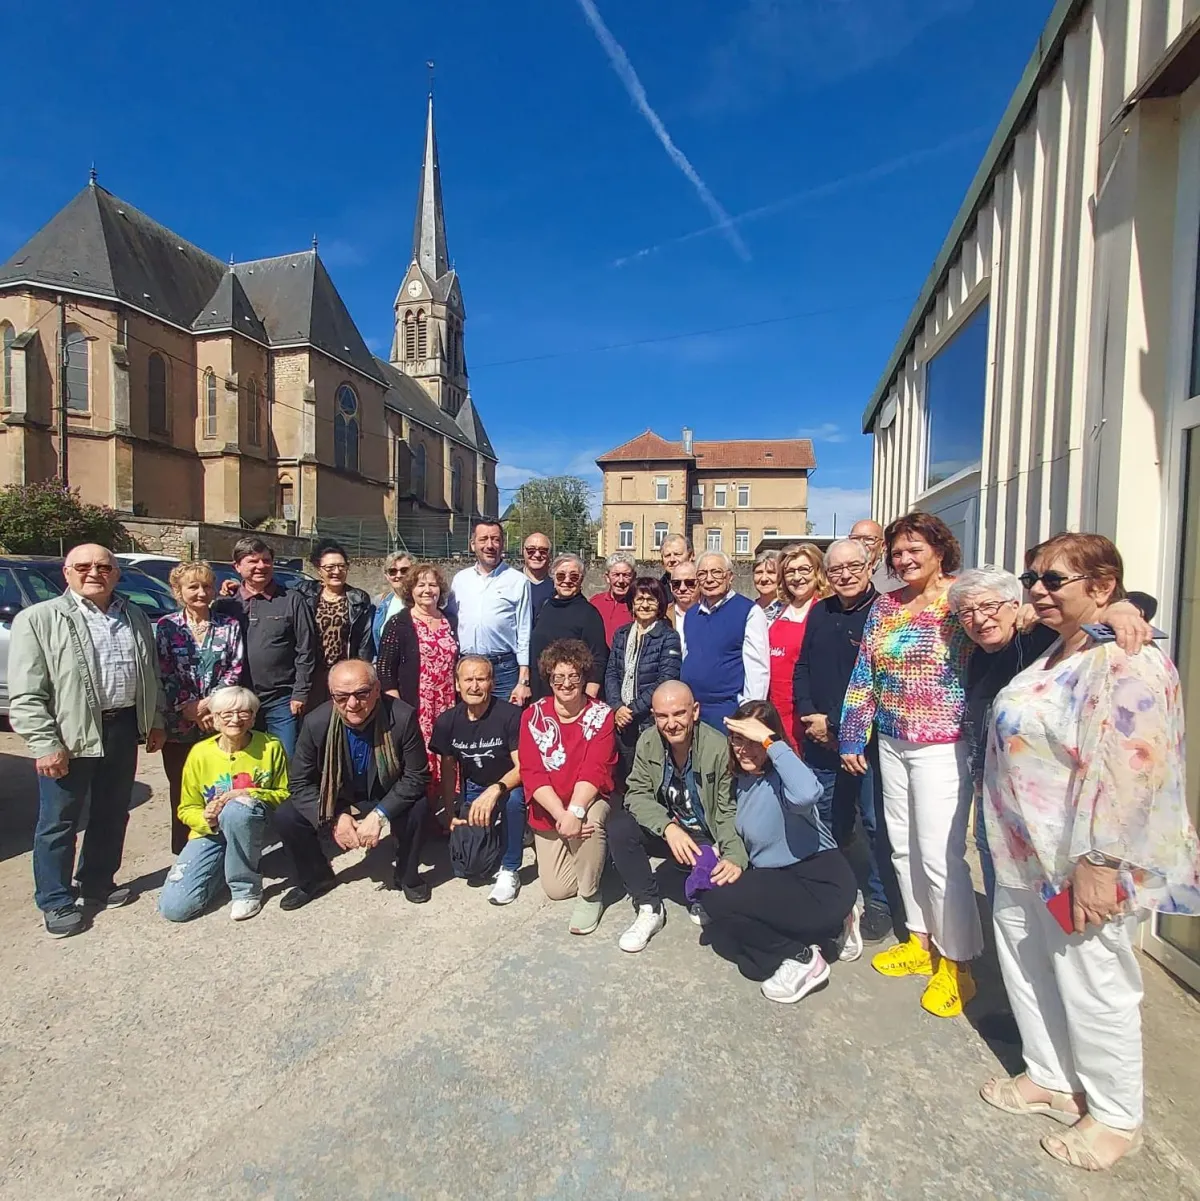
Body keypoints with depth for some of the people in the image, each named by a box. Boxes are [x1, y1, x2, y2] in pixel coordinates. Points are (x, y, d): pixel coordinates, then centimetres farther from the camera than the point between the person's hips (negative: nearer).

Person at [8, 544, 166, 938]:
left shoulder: (135, 618, 10)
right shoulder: (38, 619, -6)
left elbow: (152, 676, 17)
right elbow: (25, 695, -10)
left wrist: (155, 722, 14)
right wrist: (46, 745, -15)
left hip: (123, 729, 5)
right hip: (69, 736, -5)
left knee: (112, 815, 16)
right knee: (58, 822, 8)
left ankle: (97, 884, 34)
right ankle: (56, 902, 25)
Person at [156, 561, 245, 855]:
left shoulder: (229, 625, 3)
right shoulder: (166, 626, 2)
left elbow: (235, 671, -2)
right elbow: (164, 674, -4)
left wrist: (209, 702, -13)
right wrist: (188, 707, -13)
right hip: (179, 723, 0)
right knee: (182, 791, 11)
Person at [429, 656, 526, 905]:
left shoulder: (510, 715, -22)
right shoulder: (447, 721, -7)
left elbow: (523, 767, -24)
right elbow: (448, 768, 5)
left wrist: (495, 790, -41)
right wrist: (451, 814, 0)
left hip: (507, 786, -4)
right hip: (473, 789, 4)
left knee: (514, 798, -38)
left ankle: (510, 870, -15)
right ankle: (492, 828, 26)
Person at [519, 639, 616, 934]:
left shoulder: (601, 715, -13)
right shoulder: (534, 715, -10)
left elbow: (594, 771, -21)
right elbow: (532, 773, -15)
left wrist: (575, 812, -36)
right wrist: (561, 814, -26)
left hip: (588, 801, -2)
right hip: (549, 808, 2)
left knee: (591, 819, -36)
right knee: (556, 889, 0)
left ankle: (590, 896, -12)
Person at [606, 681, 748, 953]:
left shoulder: (719, 748, -23)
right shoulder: (648, 741, -12)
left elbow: (731, 813, -18)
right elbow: (637, 794, -12)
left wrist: (735, 858, -34)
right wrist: (669, 827, -30)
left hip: (708, 839, -3)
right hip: (668, 831, 3)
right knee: (619, 825, -23)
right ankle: (649, 908, -5)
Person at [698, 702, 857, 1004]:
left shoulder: (780, 777, -19)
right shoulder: (742, 779, 7)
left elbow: (807, 794, -46)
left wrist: (769, 740, -37)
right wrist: (738, 864, 2)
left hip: (821, 886, -9)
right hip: (779, 881, 10)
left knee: (716, 899, -18)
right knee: (721, 936, 7)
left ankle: (801, 957, -2)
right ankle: (811, 932, 15)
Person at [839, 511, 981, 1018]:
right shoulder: (884, 606, 8)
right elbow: (864, 674, 9)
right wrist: (852, 737, 9)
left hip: (942, 747, -6)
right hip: (892, 744, 6)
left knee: (940, 855, -1)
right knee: (904, 847, 15)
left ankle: (957, 963, 19)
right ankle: (921, 941, 33)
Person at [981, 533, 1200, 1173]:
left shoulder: (1126, 663, -21)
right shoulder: (1056, 653, 8)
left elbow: (1125, 772, -26)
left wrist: (1096, 863, -24)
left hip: (1078, 863, -9)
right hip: (1026, 856, 9)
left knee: (1092, 986, 10)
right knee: (1025, 965, 21)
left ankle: (1116, 1117, 34)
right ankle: (1050, 1078, 42)